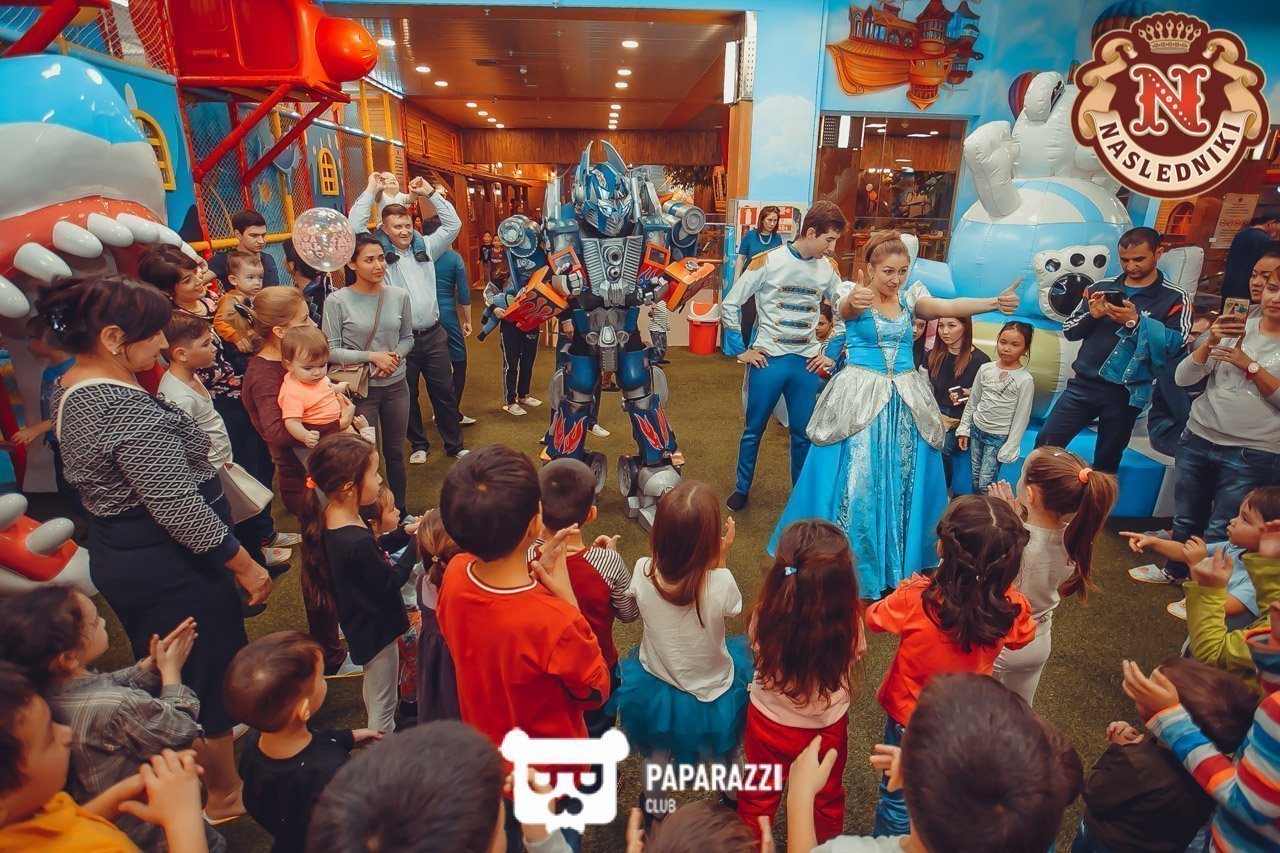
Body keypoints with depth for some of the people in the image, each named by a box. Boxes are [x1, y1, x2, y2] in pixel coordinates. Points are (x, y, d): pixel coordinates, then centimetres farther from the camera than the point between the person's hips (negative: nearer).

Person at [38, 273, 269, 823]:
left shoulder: (69, 390, 5)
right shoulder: (127, 407, -27)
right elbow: (179, 508, -27)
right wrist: (245, 566, -18)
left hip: (115, 555, 10)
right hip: (170, 566, -10)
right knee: (212, 674, 9)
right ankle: (227, 795, 28)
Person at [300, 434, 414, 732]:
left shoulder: (330, 518, -9)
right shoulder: (357, 543, -37)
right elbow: (389, 583, -24)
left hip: (361, 622, 10)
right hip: (377, 629, -10)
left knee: (373, 684, 33)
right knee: (383, 705, 11)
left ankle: (377, 737, 55)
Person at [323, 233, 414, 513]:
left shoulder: (399, 295, -3)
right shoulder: (337, 301, -12)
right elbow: (330, 351, -11)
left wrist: (395, 357, -11)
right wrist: (372, 356, -19)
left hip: (396, 386, 3)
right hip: (360, 389, -3)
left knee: (395, 453, 17)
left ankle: (400, 510, 35)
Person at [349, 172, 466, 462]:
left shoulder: (424, 247, 9)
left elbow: (453, 224, 9)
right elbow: (355, 227, -13)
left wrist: (431, 192, 4)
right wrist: (371, 190, -6)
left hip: (433, 334, 3)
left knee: (445, 392, 9)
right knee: (407, 397, 10)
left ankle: (454, 445, 21)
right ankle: (418, 443, 28)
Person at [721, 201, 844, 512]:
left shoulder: (828, 268, 5)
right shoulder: (768, 261, -6)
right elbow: (731, 304, -2)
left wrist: (831, 354, 8)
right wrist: (741, 350, -3)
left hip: (807, 363, 3)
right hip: (768, 359, -2)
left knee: (803, 434, 8)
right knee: (754, 430, 9)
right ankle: (741, 489, 26)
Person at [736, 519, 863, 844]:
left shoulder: (765, 614, -34)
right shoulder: (848, 622, -33)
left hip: (769, 718, 0)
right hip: (828, 724, 0)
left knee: (759, 796, 29)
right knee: (827, 799, 31)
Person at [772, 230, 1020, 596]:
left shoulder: (909, 297, 7)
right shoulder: (855, 297, -4)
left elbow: (948, 307, -11)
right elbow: (846, 308, -29)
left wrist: (994, 303, -29)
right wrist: (855, 300, -53)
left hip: (906, 403, 4)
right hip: (859, 400, -4)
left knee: (904, 483, 9)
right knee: (855, 483, -2)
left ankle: (898, 566, 26)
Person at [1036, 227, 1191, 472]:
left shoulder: (1175, 298, 1)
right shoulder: (1102, 289, 9)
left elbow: (1174, 343, -11)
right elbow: (1068, 330, 10)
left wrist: (1136, 321, -23)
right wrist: (1091, 316, -9)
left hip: (1125, 394, -2)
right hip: (1083, 384, 2)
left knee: (1106, 462, 10)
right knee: (1045, 444, -7)